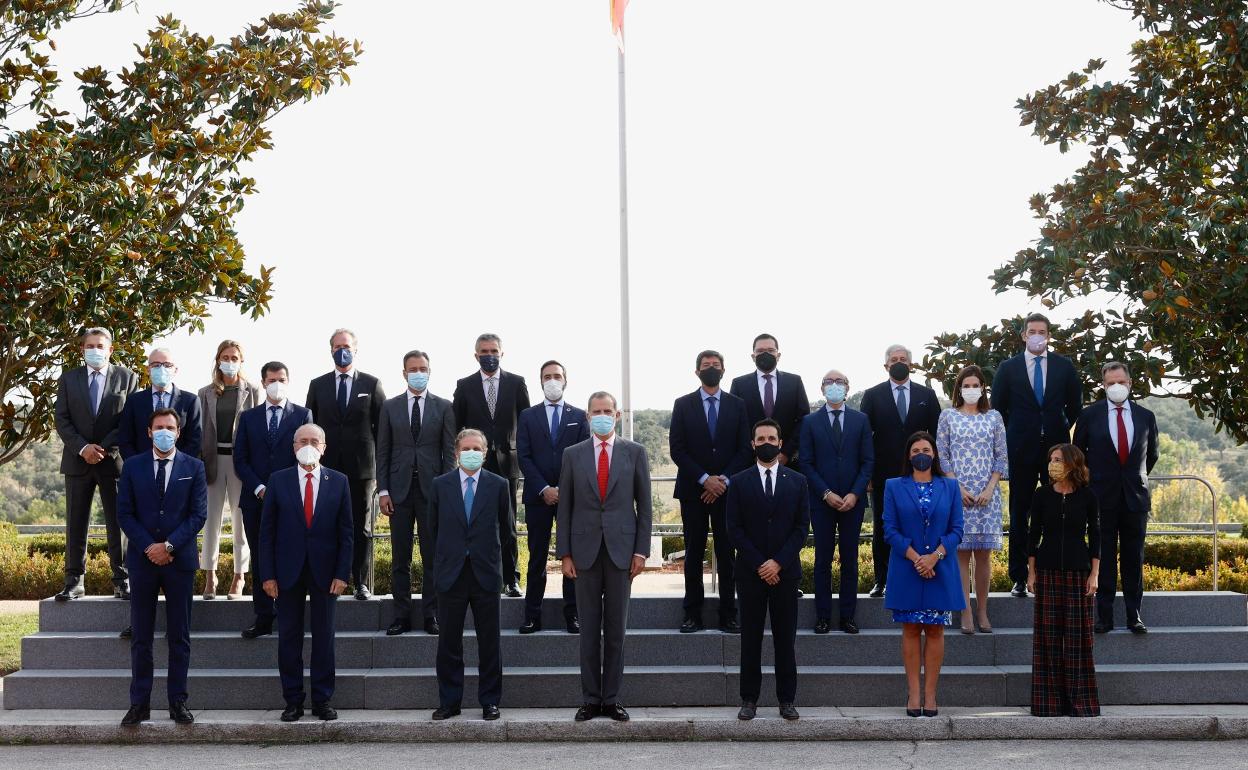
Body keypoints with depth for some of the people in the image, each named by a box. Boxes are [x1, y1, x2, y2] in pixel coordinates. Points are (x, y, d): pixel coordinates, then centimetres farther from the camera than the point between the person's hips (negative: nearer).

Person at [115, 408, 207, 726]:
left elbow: (198, 514, -2)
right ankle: (140, 703, 8)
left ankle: (178, 702, 9)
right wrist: (149, 548, -9)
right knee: (141, 637, 4)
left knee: (179, 637, 4)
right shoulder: (132, 466, 6)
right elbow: (124, 513, 2)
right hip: (142, 558, 1)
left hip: (180, 559, 0)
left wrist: (169, 546, -12)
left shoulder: (194, 468, 4)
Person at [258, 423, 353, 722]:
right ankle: (293, 701, 13)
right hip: (288, 572, 0)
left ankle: (322, 700, 13)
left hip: (324, 571, 0)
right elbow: (267, 530, 2)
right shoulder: (278, 480, 2)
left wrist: (342, 574, -5)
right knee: (289, 638, 5)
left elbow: (346, 532, 3)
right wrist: (267, 574, -5)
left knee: (324, 637, 5)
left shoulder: (338, 482, 3)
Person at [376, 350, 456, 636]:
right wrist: (383, 490, -1)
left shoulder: (443, 407, 6)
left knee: (433, 556, 2)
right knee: (400, 558, 4)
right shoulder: (390, 407, 8)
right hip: (399, 489, 1)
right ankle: (401, 615, 9)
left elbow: (449, 451, 3)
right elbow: (382, 451, 7)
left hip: (432, 489, -1)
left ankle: (431, 615, 8)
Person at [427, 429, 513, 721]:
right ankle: (449, 702, 14)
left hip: (486, 573, -1)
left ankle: (489, 701, 12)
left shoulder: (498, 485, 2)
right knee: (449, 642, 5)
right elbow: (434, 526, 14)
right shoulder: (440, 485, 4)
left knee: (489, 642, 3)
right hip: (451, 574, 1)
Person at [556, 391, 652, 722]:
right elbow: (565, 507, 5)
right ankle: (590, 698, 11)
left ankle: (611, 698, 11)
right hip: (585, 550, 0)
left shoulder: (634, 452, 5)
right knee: (589, 629, 4)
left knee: (616, 628, 4)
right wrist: (564, 553, -1)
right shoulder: (573, 455, 6)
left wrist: (641, 550, -3)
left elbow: (644, 505, 4)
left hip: (621, 549, 0)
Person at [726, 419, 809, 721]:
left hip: (785, 571, 1)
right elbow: (734, 529, 0)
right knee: (750, 637, 3)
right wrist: (759, 565, -9)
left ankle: (786, 699, 9)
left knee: (785, 638, 3)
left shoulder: (797, 481, 8)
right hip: (750, 572, 0)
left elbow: (802, 527, 2)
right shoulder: (739, 482, 5)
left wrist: (778, 563, -9)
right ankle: (749, 699, 8)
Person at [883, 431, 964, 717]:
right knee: (911, 630, 2)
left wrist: (934, 556, -13)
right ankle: (913, 693, 6)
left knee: (935, 630, 2)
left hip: (941, 571, 1)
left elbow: (956, 529, 2)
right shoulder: (894, 487, 5)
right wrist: (915, 558, -13)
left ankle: (930, 694, 6)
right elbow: (890, 529, -2)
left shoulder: (950, 487, 8)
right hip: (906, 572, -1)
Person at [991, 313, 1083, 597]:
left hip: (1056, 446, 1)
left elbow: (1075, 403, 15)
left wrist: (1063, 429, 10)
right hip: (1022, 449, -1)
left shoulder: (1064, 366, 6)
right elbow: (998, 407, 8)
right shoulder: (1008, 367, 3)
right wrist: (1011, 436, 8)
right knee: (1019, 513, 3)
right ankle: (1019, 578, 8)